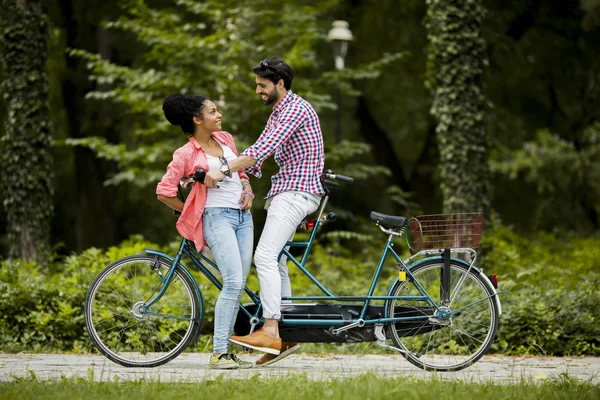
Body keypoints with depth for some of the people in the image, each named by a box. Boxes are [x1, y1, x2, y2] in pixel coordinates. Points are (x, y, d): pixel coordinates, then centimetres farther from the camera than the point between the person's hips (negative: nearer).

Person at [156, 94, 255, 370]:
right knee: (233, 283, -20)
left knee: (238, 285, 1)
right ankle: (218, 354, -20)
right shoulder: (186, 155, -6)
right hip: (217, 216, -7)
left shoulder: (225, 139, 14)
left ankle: (226, 350, 4)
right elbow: (164, 192, -6)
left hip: (242, 215, 7)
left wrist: (247, 190, 8)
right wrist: (190, 212, 3)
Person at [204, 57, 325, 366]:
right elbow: (260, 150, 20)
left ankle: (269, 331, -26)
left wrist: (223, 172, -30)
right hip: (286, 190, 11)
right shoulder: (278, 113, 21)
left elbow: (264, 148, -25)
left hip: (296, 192, -11)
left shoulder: (296, 108, -13)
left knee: (265, 257, -20)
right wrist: (222, 175, 7)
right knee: (275, 261, 9)